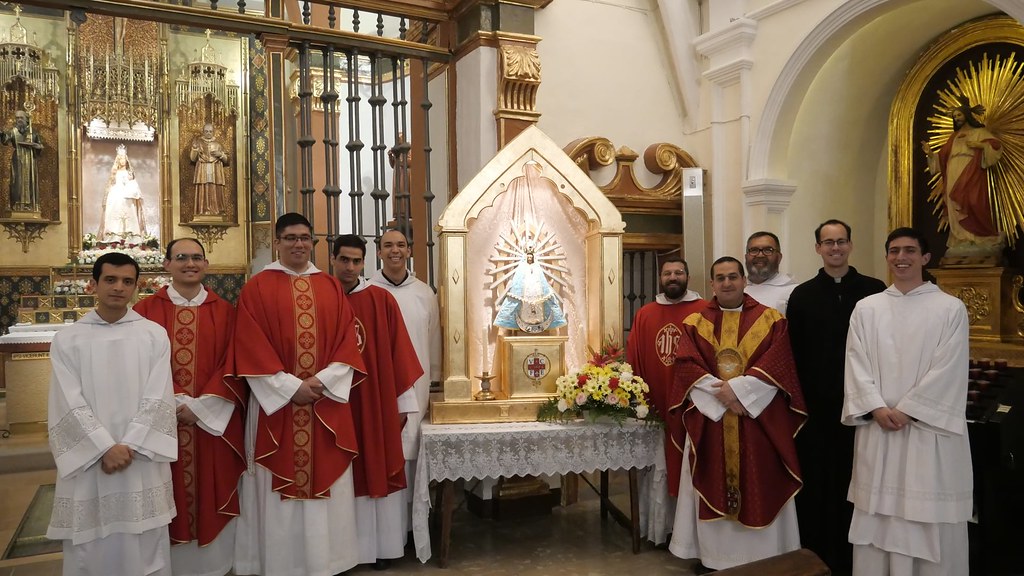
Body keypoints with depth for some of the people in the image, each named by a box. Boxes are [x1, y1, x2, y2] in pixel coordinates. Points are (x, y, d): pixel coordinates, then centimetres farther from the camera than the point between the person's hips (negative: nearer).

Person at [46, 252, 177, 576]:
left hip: (143, 461, 0)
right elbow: (70, 404, -5)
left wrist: (129, 446, -13)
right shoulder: (67, 340, 1)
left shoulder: (154, 335, 2)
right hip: (88, 460, 0)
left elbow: (157, 399, -3)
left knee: (145, 548, 7)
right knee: (90, 550, 8)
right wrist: (106, 448, -13)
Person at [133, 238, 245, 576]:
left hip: (213, 422, 1)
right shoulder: (146, 311, 3)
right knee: (170, 497, 5)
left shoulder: (224, 312, 5)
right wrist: (175, 403, -13)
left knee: (211, 493, 7)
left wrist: (200, 407, -11)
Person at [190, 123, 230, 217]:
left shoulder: (218, 144, 12)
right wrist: (194, 148, -10)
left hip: (216, 174, 1)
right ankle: (203, 212, -9)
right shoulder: (198, 142, 10)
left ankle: (216, 212, -4)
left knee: (216, 194, -6)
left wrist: (220, 154, -7)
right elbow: (192, 158, 5)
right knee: (203, 193, -9)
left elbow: (227, 160, 12)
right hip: (202, 172, -1)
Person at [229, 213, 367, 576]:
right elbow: (250, 348, -7)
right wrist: (291, 387, -14)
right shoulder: (256, 288, 0)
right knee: (279, 489, 3)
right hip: (276, 400, -3)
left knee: (325, 482, 8)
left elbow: (347, 341, 4)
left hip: (327, 402, 3)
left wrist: (323, 380, -10)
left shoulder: (332, 287, 9)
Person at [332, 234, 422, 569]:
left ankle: (382, 546, 19)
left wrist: (404, 402, 0)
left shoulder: (382, 300, -1)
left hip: (377, 401, 0)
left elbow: (398, 353, 0)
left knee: (378, 472, 7)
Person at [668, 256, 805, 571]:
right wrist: (723, 395, -16)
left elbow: (777, 366, -8)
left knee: (759, 491, 4)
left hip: (759, 421, -1)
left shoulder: (771, 320, 3)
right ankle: (713, 554, 20)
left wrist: (737, 388, -18)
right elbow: (686, 368, -5)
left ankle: (763, 556, 19)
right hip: (709, 420, 1)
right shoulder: (695, 323, 5)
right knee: (713, 489, 7)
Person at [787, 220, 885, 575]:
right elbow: (793, 354, 3)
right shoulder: (802, 296, 4)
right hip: (815, 406, 0)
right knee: (814, 485, 7)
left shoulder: (874, 291, 2)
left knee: (854, 483, 9)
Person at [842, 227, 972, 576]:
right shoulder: (866, 308, 8)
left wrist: (906, 411, -13)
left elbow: (947, 370, -8)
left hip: (929, 429, -2)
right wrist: (878, 408, -12)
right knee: (877, 518, 8)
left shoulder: (951, 308, 0)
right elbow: (857, 364, 1)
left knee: (930, 520, 3)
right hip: (878, 429, 2)